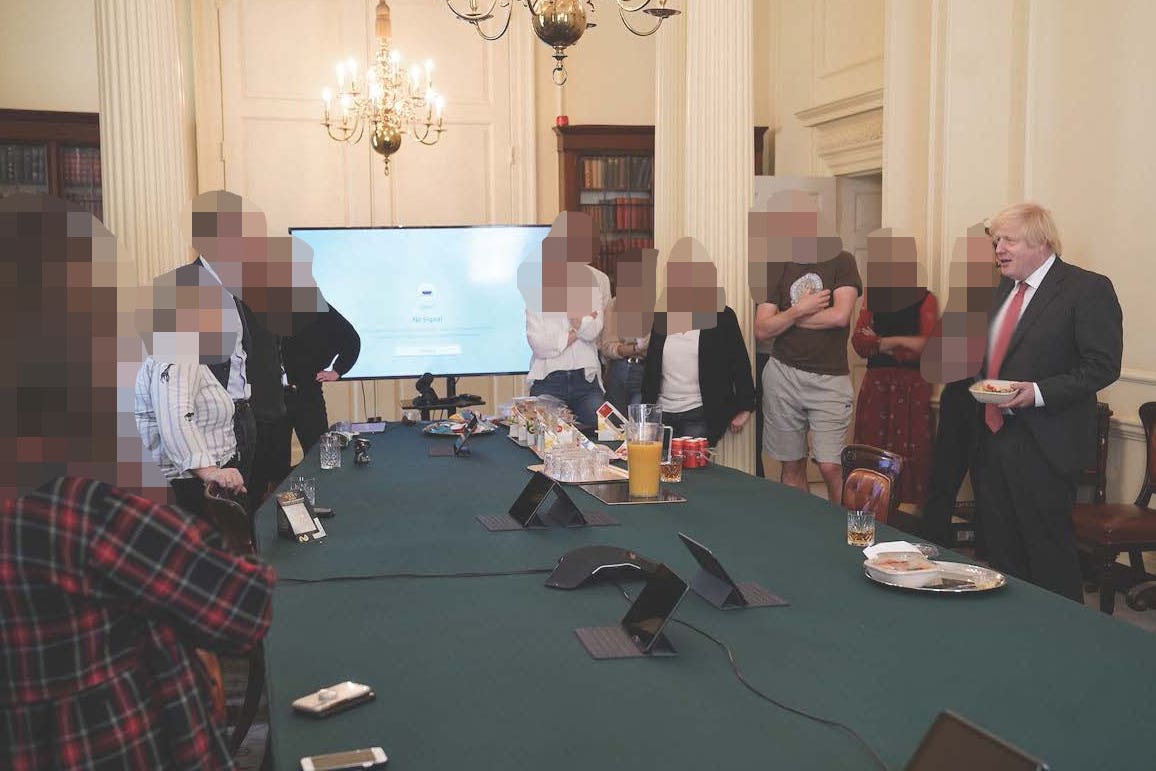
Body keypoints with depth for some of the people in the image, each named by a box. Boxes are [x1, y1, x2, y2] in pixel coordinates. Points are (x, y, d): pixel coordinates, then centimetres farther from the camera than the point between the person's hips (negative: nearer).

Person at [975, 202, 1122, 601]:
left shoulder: (1088, 289, -9)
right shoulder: (1005, 288, 14)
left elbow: (1102, 366, -15)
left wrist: (1039, 392, -23)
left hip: (1043, 444, -7)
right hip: (994, 435, 8)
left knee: (1049, 552, -1)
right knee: (1001, 550, 14)